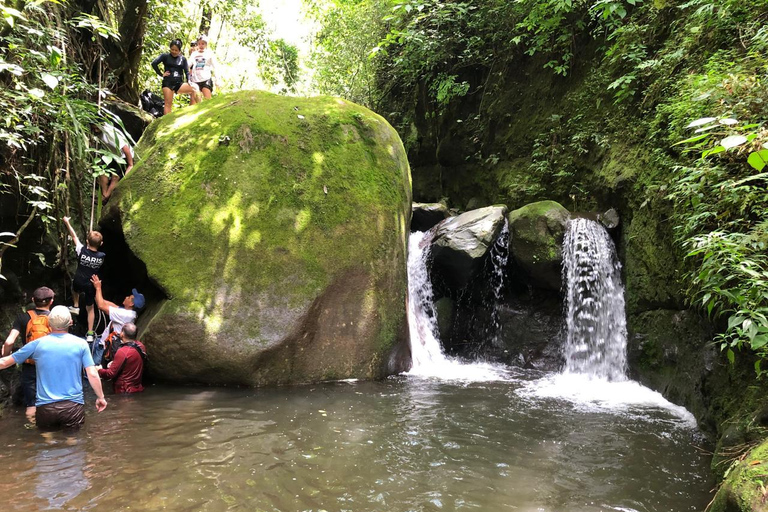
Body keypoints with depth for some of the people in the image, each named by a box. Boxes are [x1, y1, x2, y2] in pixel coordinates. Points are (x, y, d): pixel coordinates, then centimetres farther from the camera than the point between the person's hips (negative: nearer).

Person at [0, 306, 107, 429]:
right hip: (73, 406, -1)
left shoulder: (37, 344, 0)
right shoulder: (81, 344, -3)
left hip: (45, 407, 1)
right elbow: (92, 374, -6)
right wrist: (101, 397, 6)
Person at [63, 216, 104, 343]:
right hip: (91, 285, 0)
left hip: (78, 282, 0)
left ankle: (76, 307, 38)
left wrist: (67, 222, 9)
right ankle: (90, 334, 13)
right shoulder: (102, 256, -15)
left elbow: (74, 236, -3)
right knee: (90, 308, 13)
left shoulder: (81, 251, -18)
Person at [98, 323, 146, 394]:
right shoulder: (140, 346, -2)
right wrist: (114, 363, 10)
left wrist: (98, 370, 1)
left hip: (125, 392, -8)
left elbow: (110, 374, -16)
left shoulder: (122, 352, -25)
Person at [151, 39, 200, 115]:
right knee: (168, 103, -8)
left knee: (194, 89, -23)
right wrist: (161, 74, -2)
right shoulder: (165, 56, 5)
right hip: (168, 83, -2)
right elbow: (154, 63, -1)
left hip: (179, 83, 2)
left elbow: (187, 71, 8)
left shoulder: (183, 59, 12)